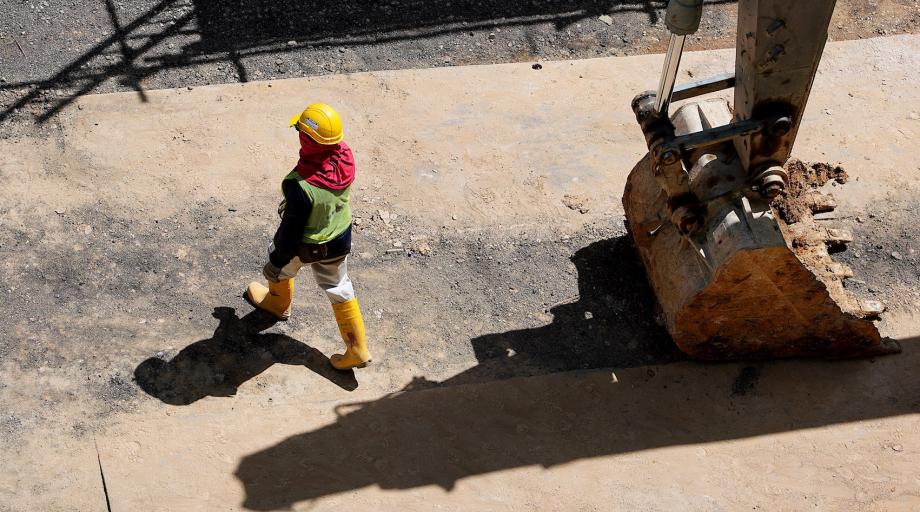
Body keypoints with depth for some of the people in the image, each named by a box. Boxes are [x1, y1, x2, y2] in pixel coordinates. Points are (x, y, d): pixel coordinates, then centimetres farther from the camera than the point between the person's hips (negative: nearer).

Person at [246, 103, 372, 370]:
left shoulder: (302, 186, -41)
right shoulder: (344, 156, -22)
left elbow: (291, 230, -27)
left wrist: (276, 263, -9)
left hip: (306, 247, -5)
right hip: (340, 238, 5)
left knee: (279, 261, 30)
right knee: (338, 288, 24)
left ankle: (278, 303, 60)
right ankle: (357, 349, 31)